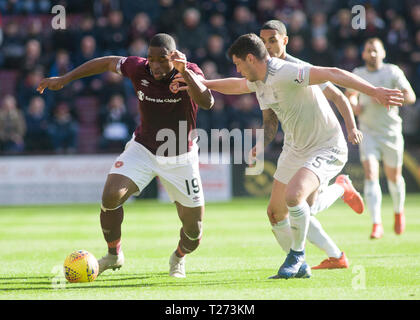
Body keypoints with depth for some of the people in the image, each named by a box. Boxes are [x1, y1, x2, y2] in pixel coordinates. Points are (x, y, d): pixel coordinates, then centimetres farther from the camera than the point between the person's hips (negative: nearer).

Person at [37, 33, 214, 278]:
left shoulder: (190, 73, -21)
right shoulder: (139, 69, -14)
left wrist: (184, 73, -50)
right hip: (143, 149, 1)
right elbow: (107, 62, 4)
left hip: (180, 158, -1)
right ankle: (114, 255, 5)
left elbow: (207, 103, -39)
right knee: (111, 196, -21)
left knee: (194, 231, -1)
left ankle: (179, 258, 36)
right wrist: (65, 79, 6)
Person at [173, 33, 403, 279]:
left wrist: (374, 92, -41)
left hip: (327, 149, -10)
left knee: (293, 196, -30)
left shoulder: (285, 73, -26)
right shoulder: (259, 80, 4)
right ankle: (299, 266, 27)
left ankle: (297, 255, -7)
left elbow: (333, 74, -33)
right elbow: (236, 86, 28)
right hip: (295, 149, 10)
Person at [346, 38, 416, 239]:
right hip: (368, 132, 1)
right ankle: (376, 224, -20)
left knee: (393, 177, 11)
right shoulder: (358, 74, 5)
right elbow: (351, 95, 22)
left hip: (391, 132, -1)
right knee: (370, 175, -15)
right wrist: (354, 104, -1)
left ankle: (399, 212, 40)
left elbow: (410, 96, -11)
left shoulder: (393, 72, -5)